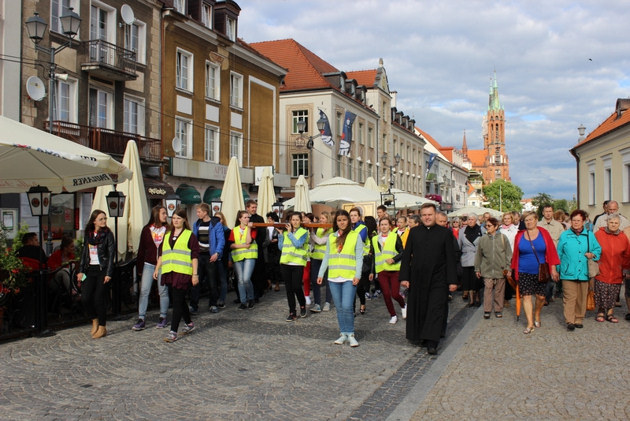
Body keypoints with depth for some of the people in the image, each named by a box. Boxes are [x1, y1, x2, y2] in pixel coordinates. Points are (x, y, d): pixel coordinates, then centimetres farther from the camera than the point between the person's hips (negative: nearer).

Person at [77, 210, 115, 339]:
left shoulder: (108, 234, -4)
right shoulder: (88, 234, 10)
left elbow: (111, 254, -6)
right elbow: (84, 253, 14)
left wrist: (108, 273, -13)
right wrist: (81, 270, 7)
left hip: (102, 270, -4)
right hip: (90, 270, 4)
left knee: (98, 299, -4)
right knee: (85, 298, -4)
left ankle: (102, 327, 10)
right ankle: (95, 320, 20)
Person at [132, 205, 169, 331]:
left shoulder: (168, 229, 1)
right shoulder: (147, 229, 4)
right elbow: (141, 249, 7)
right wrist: (139, 267, 5)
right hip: (149, 264, 1)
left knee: (163, 291, 5)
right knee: (144, 291, -2)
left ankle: (163, 317, 17)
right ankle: (141, 319, 3)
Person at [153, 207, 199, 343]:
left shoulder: (189, 235, -1)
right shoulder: (167, 235, 17)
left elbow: (195, 256, -4)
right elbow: (161, 253, 21)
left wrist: (195, 274, -9)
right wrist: (157, 269, 15)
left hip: (183, 273, -6)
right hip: (169, 272, 6)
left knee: (177, 302, -8)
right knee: (180, 300, 14)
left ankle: (173, 332, -7)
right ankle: (189, 323, 32)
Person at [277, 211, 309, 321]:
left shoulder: (304, 232, 3)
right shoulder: (285, 231, 13)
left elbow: (298, 244, -13)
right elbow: (280, 247, 8)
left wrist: (290, 233, -8)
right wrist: (281, 233, 3)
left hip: (298, 263, -4)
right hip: (285, 263, 4)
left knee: (296, 287, -9)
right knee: (289, 288, 5)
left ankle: (302, 305, 20)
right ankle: (292, 312, 13)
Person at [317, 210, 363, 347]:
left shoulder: (355, 236, 2)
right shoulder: (331, 237, 13)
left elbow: (359, 257, -1)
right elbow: (326, 257, 16)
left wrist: (357, 275, -10)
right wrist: (320, 274, 10)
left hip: (349, 277, -4)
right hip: (334, 278, 4)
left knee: (347, 306, -13)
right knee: (339, 308, 8)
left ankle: (350, 334, 2)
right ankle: (343, 334, 19)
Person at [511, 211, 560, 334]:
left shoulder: (543, 233, 0)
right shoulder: (520, 235, 3)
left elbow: (551, 251, 1)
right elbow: (515, 254, 9)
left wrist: (553, 268, -3)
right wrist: (515, 270, 9)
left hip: (540, 272, 0)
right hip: (524, 272, 0)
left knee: (541, 296, 3)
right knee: (526, 296, -3)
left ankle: (537, 314, 33)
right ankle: (530, 324, 3)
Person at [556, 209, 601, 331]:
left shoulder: (590, 235, 10)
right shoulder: (564, 235, 7)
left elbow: (598, 249, 18)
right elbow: (559, 253, 11)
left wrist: (592, 254, -4)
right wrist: (557, 269, 7)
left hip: (584, 273, 2)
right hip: (568, 273, -2)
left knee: (582, 298, 8)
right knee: (569, 298, -8)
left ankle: (579, 319, 19)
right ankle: (570, 321, -8)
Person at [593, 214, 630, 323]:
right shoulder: (599, 234, -4)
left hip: (616, 273, 2)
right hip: (602, 271, -2)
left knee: (613, 293, 5)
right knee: (601, 293, 0)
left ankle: (610, 313, 18)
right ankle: (601, 312, 15)